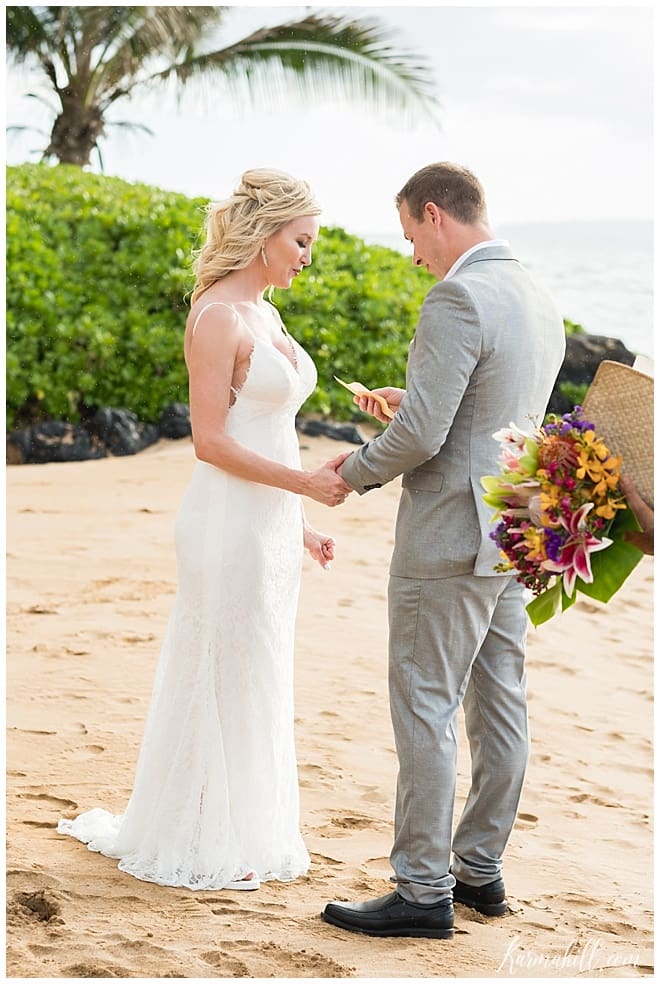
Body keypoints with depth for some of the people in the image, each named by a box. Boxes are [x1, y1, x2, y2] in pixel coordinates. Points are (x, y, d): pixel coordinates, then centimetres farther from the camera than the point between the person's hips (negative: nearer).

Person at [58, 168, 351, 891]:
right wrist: (306, 482, -19)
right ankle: (204, 844, 13)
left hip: (272, 525, 9)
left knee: (257, 681, 15)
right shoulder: (218, 317, -14)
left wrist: (298, 524, 17)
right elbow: (210, 440, -18)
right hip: (229, 524, -9)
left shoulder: (264, 316, 14)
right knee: (224, 679, 1)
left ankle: (247, 831, 26)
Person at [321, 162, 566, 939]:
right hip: (514, 535, 9)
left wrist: (356, 471, -5)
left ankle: (424, 891, 2)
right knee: (497, 707, 13)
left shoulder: (457, 300, -18)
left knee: (426, 712, -3)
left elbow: (421, 437, -22)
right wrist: (415, 403, 18)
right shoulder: (539, 302, 12)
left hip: (447, 542, -9)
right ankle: (480, 869, 23)